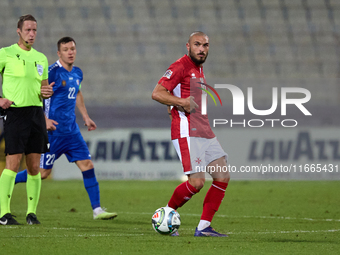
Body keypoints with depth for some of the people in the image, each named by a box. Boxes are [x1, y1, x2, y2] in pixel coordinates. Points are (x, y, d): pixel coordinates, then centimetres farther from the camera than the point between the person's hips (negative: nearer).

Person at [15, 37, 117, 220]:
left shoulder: (77, 73, 11)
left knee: (87, 165, -1)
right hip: (53, 130, -7)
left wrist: (85, 117, 25)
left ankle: (97, 210, 0)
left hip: (71, 130, 7)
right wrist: (44, 119, -19)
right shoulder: (52, 72, -13)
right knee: (43, 172, -4)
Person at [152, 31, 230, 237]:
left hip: (204, 132, 9)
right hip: (187, 132, -9)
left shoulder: (199, 70, 21)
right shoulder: (180, 67, -7)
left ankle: (204, 227, 1)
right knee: (197, 182, -16)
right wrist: (181, 102, -26)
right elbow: (157, 93, -16)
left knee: (223, 176, -1)